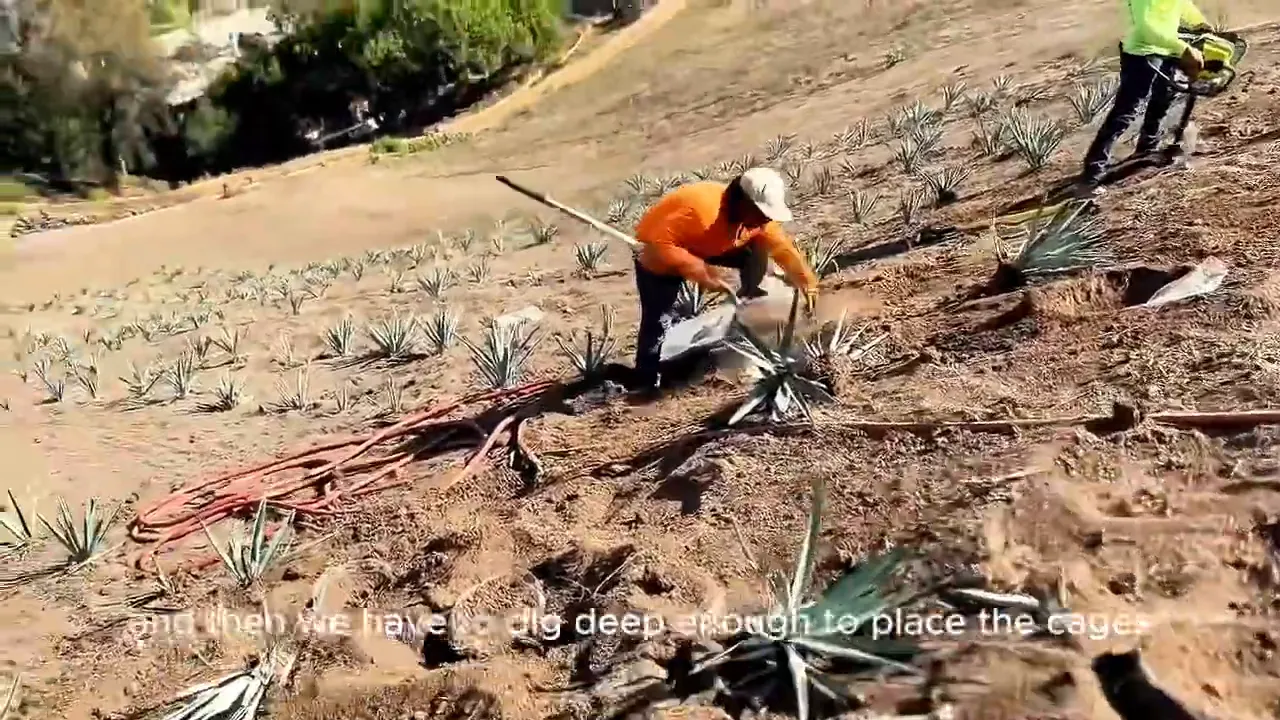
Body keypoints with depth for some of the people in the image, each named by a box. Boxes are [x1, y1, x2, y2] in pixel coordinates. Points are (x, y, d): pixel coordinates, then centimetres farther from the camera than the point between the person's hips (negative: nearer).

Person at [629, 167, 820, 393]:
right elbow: (659, 244, -41)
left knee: (757, 254, -7)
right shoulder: (702, 209, -42)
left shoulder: (757, 217, -17)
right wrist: (703, 273, -40)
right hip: (661, 255, -6)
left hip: (707, 246, 7)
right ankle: (647, 384, 0)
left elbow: (784, 248, -6)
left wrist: (808, 283, -14)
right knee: (659, 321, -13)